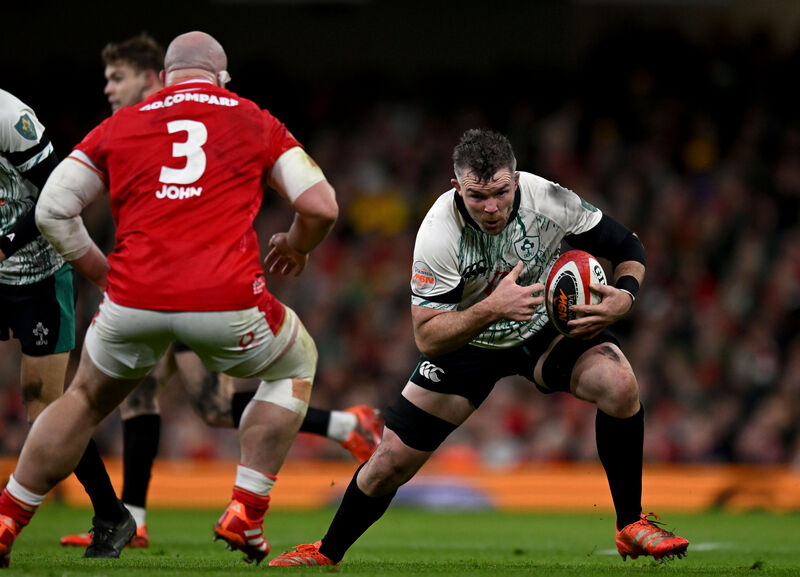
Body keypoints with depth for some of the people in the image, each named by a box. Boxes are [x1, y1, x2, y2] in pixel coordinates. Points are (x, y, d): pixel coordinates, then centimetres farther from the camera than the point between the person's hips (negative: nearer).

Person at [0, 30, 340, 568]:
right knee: (295, 366, 28)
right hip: (226, 302, -2)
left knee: (87, 399, 29)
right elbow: (321, 206, 8)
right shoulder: (255, 122, 14)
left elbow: (52, 210, 11)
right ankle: (245, 513, 17)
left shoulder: (118, 126, 16)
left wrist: (101, 272, 25)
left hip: (133, 301, 2)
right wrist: (297, 246, 30)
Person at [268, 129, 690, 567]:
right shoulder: (438, 235, -31)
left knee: (619, 383, -29)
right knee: (392, 460, -3)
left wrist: (624, 296, -30)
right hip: (467, 339, -1)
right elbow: (427, 338, -29)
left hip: (546, 326, 1)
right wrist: (491, 309, -45)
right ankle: (327, 553, 26)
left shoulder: (550, 202, -26)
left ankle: (631, 527, -12)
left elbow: (628, 248, -9)